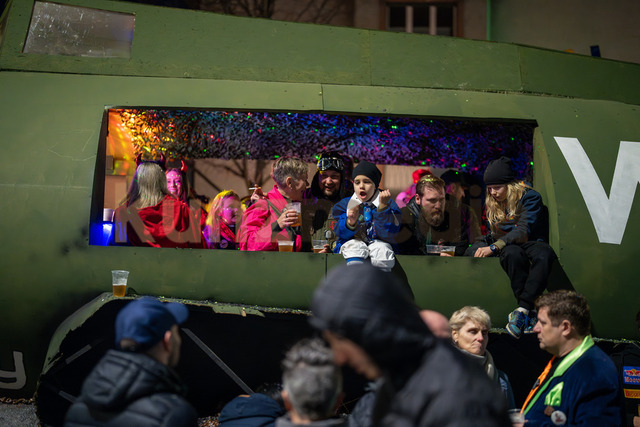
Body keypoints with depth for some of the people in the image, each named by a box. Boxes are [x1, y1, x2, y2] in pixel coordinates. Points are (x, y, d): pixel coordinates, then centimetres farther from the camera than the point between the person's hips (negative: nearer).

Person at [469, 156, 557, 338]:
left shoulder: (529, 197, -6)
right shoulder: (492, 202, 13)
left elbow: (523, 231, -17)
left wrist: (494, 247, -27)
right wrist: (485, 244, -1)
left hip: (530, 243, -2)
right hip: (507, 246, 2)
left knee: (545, 255, -40)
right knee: (512, 253, -38)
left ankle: (522, 309, -43)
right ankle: (529, 314, -42)